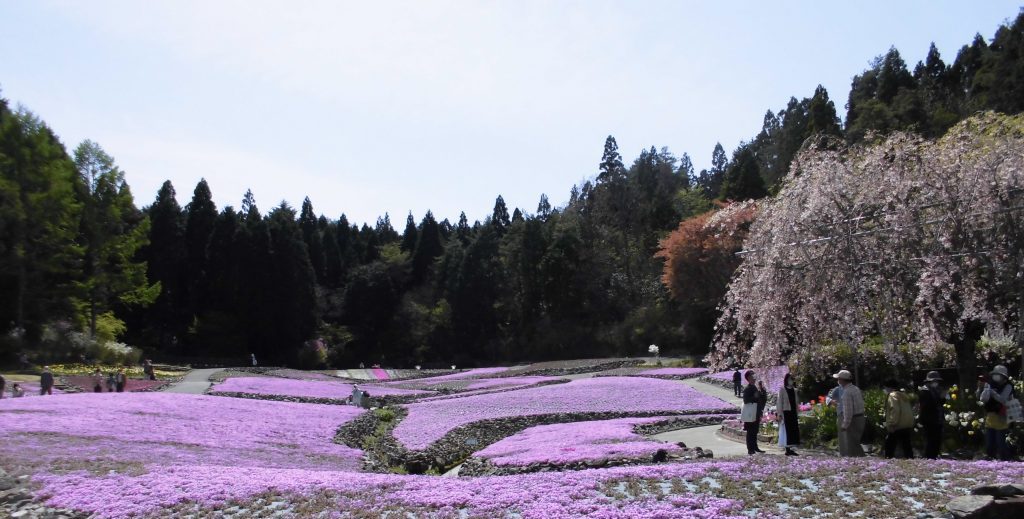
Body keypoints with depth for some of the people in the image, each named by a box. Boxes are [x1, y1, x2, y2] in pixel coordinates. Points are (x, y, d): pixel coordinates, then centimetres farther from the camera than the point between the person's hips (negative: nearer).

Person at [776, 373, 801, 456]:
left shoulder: (794, 390, 13)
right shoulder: (782, 389, -3)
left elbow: (796, 402, 17)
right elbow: (779, 402, -6)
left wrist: (797, 413, 12)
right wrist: (780, 414, -11)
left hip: (793, 413, 6)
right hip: (786, 412, -6)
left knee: (794, 430, 3)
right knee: (787, 430, -6)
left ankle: (790, 449, 8)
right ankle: (787, 449, -2)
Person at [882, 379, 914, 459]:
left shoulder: (892, 395, -10)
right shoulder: (904, 395, 18)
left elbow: (895, 410, -21)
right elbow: (910, 410, 18)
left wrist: (891, 424, -20)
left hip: (897, 426, -9)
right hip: (908, 425, 9)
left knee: (889, 446, -1)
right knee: (906, 446, 12)